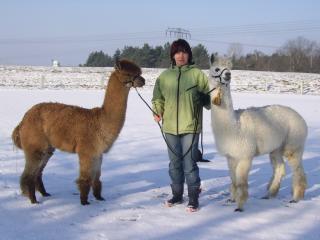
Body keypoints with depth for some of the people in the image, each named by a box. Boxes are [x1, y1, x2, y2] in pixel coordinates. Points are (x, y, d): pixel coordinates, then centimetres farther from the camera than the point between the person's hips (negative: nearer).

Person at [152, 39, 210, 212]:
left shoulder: (197, 74, -1)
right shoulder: (165, 76, 8)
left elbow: (208, 95, 3)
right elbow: (158, 97, 15)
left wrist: (211, 104, -16)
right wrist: (157, 112, 0)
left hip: (190, 126, -4)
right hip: (170, 126, 4)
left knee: (189, 162, -4)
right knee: (174, 163, 14)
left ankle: (193, 198, 7)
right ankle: (177, 194, 28)